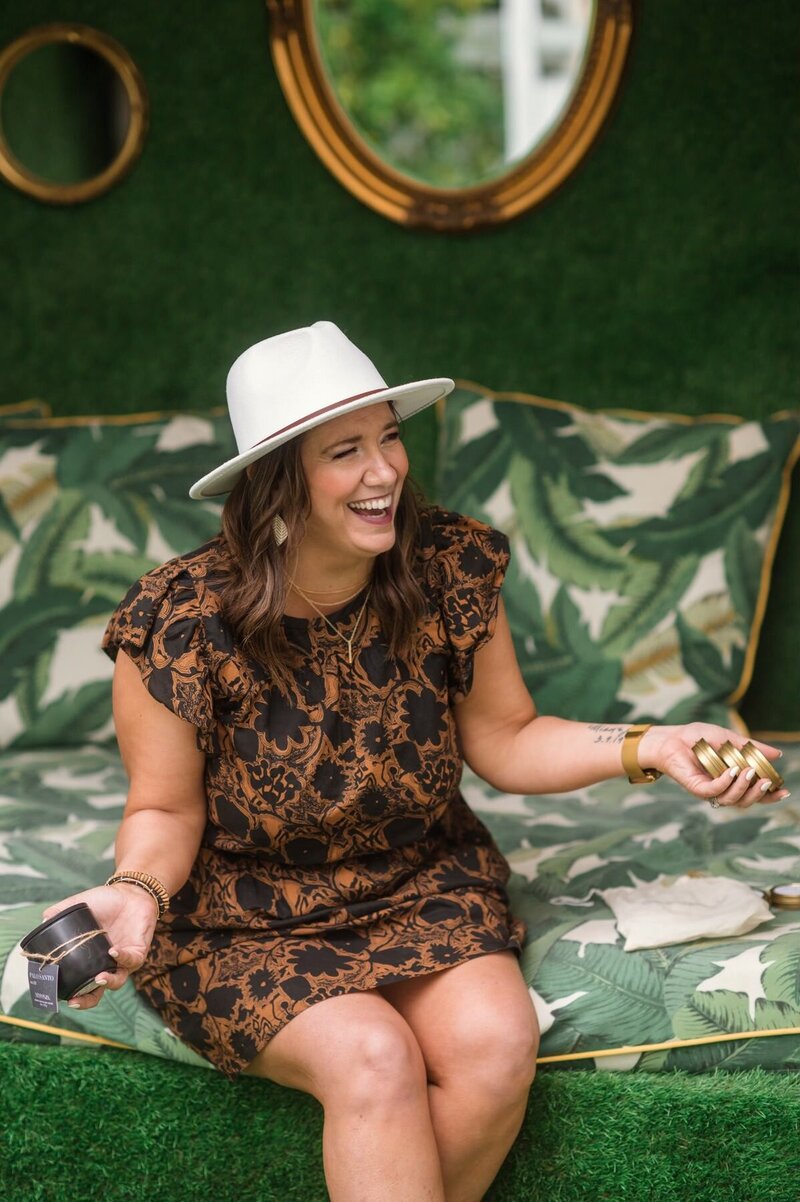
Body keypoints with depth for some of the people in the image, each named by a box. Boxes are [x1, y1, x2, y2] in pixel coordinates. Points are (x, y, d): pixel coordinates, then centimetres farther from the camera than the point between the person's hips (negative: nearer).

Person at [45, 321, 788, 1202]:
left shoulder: (450, 570, -7)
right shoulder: (183, 621, -18)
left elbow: (503, 742, 3)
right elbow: (166, 811, -7)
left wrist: (649, 748, -10)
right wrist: (137, 891, -29)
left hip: (420, 888, 4)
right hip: (243, 922, -3)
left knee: (496, 1042, -23)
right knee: (372, 1058, -30)